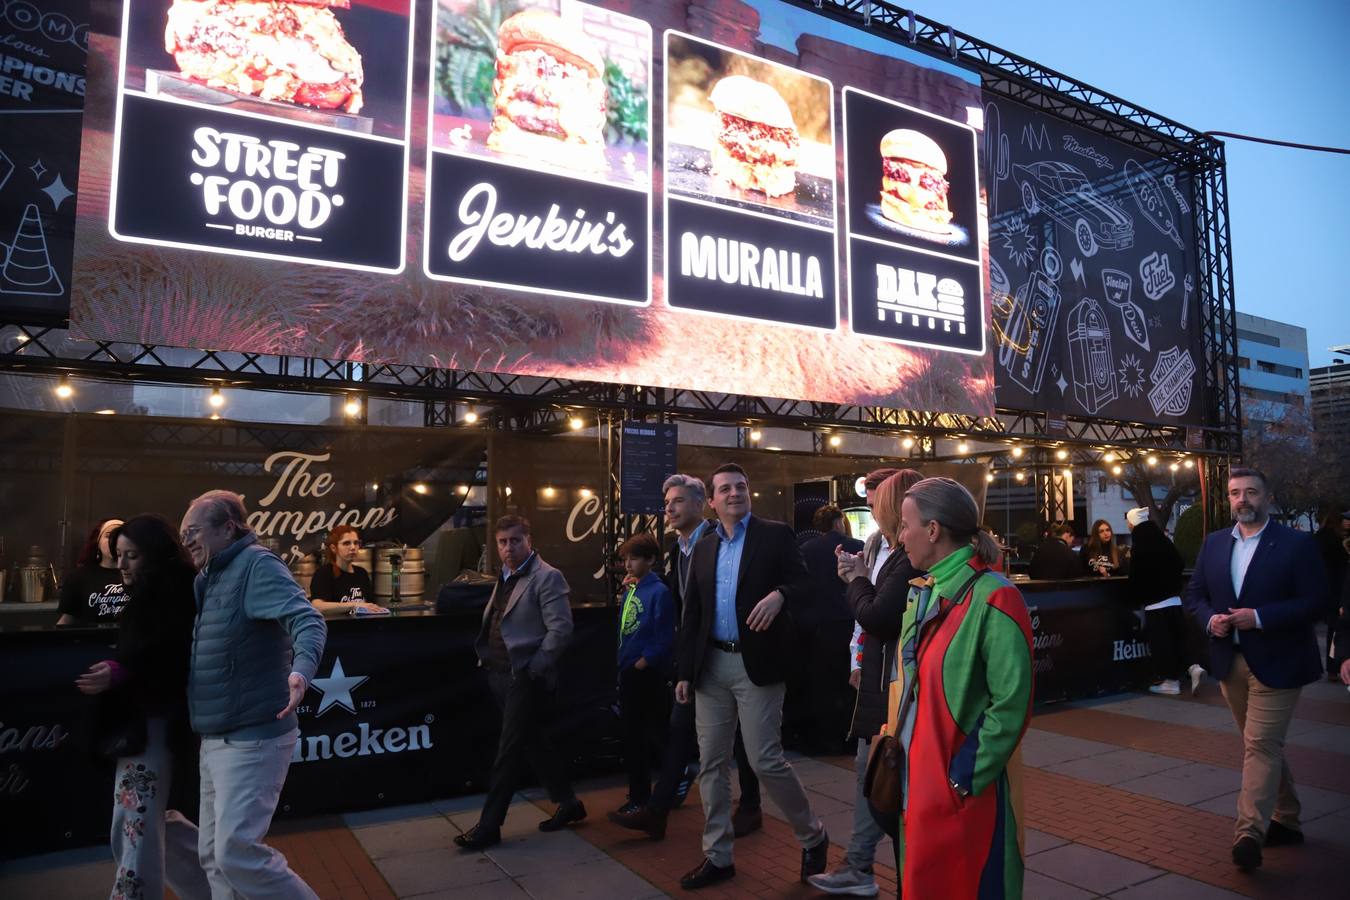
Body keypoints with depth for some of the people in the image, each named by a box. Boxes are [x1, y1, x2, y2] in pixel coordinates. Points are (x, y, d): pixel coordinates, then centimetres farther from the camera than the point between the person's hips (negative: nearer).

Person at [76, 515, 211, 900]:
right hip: (141, 722, 11)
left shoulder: (176, 595, -13)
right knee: (153, 821, 17)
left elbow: (176, 662, -22)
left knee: (136, 830, -10)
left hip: (156, 726, -11)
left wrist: (120, 674, -30)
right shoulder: (150, 595, 18)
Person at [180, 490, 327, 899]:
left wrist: (301, 667, -47)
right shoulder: (209, 579, 14)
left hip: (253, 739, -10)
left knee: (237, 851, -12)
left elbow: (307, 619, -29)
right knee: (214, 855, 16)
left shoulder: (257, 565, -15)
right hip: (216, 740, 10)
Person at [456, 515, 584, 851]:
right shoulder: (506, 577, 14)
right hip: (501, 674, 9)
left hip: (526, 678, -9)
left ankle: (489, 825, 10)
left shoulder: (547, 577, -12)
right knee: (534, 742, 16)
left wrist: (533, 669, -17)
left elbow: (560, 629, -17)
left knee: (510, 751, -1)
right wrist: (486, 659, 8)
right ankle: (568, 803, 30)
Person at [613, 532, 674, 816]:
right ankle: (639, 795, 28)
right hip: (629, 675, 8)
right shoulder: (629, 592, 11)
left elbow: (664, 641, -16)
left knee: (639, 738, -1)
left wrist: (640, 664, -14)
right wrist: (624, 666, 8)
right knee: (633, 737, 15)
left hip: (648, 675, -8)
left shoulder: (659, 592, -13)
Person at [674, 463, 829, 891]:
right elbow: (692, 614, 12)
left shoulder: (776, 535, -1)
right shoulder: (704, 547, 12)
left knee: (765, 760, -3)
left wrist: (780, 595, -31)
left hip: (757, 664, -5)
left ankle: (813, 836, 22)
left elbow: (803, 582, -8)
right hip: (711, 666, 5)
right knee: (712, 762, 9)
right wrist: (685, 671, 9)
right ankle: (717, 856, 23)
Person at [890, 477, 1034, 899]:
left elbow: (1011, 706, -18)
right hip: (916, 780, 8)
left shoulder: (992, 600, -17)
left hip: (959, 792, -8)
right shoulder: (921, 595, 8)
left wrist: (965, 780, -16)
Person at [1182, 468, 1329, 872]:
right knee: (1264, 746, 17)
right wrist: (1210, 618, -9)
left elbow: (1315, 604, -13)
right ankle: (1286, 821, 32)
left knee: (1261, 746, -11)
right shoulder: (1214, 543, 8)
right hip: (1231, 662, 6)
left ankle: (1249, 835, -11)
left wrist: (1259, 617, -22)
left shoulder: (1297, 544, -7)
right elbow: (1194, 594, 11)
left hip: (1276, 663, -6)